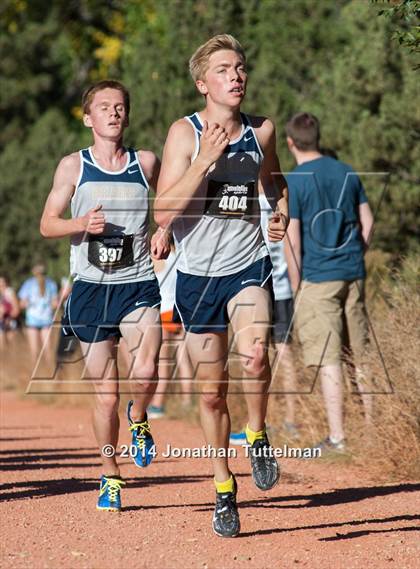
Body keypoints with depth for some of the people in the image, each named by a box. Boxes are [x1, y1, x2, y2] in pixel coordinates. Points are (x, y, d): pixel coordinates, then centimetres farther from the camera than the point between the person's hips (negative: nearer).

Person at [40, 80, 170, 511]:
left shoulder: (145, 163, 5)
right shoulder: (73, 166, 3)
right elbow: (47, 224, 3)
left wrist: (165, 232, 0)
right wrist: (82, 224, -17)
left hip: (138, 285, 0)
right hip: (90, 286, 0)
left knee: (144, 372, -23)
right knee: (105, 393, 2)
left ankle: (138, 420, 11)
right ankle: (109, 476, 21)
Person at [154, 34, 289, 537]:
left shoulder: (261, 131, 2)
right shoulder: (185, 133, -8)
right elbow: (163, 213, -17)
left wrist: (281, 213, 4)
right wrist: (206, 158, -24)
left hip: (248, 268, 1)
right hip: (198, 274, -1)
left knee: (254, 355, -28)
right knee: (211, 391, 7)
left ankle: (257, 434, 0)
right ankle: (223, 486, 26)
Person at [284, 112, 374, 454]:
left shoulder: (293, 182, -9)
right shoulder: (347, 173, 8)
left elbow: (292, 239, -11)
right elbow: (368, 222, 11)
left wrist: (296, 285, -3)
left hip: (318, 277, -5)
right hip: (353, 274, 6)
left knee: (329, 360, -4)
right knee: (360, 355, 14)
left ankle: (337, 437, -4)